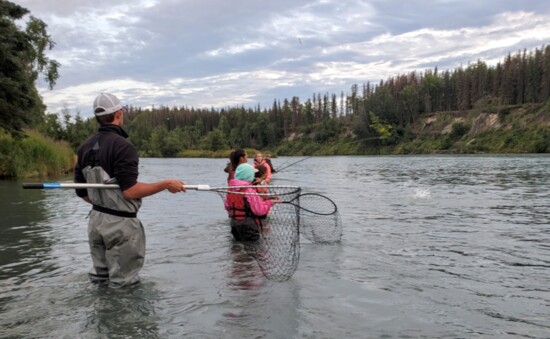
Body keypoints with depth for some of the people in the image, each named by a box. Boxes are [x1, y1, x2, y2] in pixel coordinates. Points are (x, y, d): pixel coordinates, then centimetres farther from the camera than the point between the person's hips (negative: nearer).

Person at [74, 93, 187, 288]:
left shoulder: (85, 147, 6)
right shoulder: (122, 146, -19)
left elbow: (82, 192, 10)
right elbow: (130, 191, -24)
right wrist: (166, 184, -17)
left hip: (96, 219, 8)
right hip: (120, 224, -8)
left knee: (99, 278, 21)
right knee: (124, 285, 5)